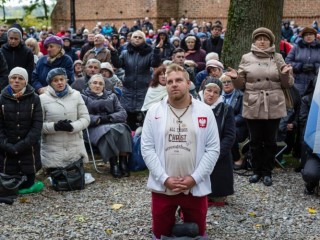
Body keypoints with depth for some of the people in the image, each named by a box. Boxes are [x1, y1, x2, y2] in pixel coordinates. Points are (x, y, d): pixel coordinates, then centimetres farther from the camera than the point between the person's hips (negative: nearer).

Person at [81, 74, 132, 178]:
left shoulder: (111, 96, 22)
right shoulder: (84, 98, 12)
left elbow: (123, 113, 9)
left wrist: (109, 117, -8)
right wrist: (98, 119, -16)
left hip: (114, 124, 3)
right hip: (95, 128, -3)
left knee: (122, 128, -30)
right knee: (108, 131, -35)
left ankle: (123, 162, -33)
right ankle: (113, 164, -33)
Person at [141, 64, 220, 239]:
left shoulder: (205, 112, -2)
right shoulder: (154, 111, -1)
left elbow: (213, 149, -4)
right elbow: (147, 148, -4)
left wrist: (195, 178, -12)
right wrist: (164, 178, -13)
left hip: (196, 187, 0)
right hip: (162, 187, 0)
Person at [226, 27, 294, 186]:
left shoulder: (278, 58, 5)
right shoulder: (247, 58, 5)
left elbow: (287, 84, 5)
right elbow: (241, 84, 6)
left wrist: (286, 74, -15)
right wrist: (236, 78, -14)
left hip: (274, 106, 0)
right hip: (253, 107, 0)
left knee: (270, 141, 8)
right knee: (255, 141, 8)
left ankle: (267, 172, 19)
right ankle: (257, 171, 23)